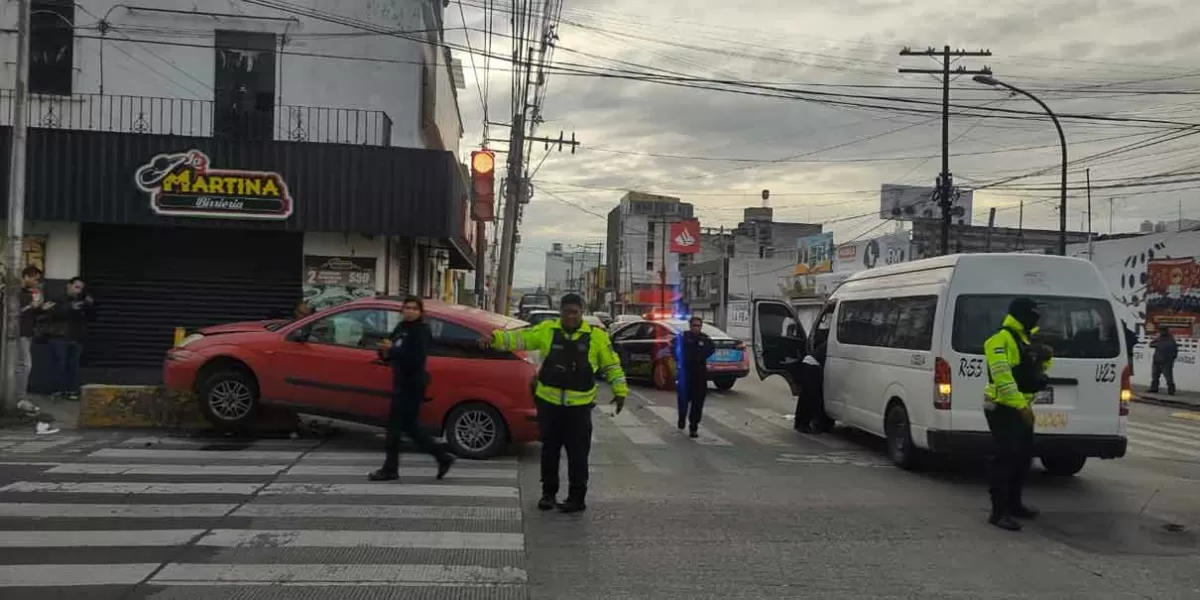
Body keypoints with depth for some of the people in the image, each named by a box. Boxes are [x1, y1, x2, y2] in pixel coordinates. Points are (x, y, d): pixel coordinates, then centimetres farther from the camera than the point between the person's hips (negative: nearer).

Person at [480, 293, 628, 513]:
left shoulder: (596, 336, 0)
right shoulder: (547, 330, 1)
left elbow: (612, 364, 8)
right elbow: (518, 338, -3)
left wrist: (620, 390, 6)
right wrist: (495, 338, -17)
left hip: (579, 405, -1)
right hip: (549, 402, 1)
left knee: (578, 453, 2)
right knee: (549, 450, 12)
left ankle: (577, 498, 13)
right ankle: (548, 493, 26)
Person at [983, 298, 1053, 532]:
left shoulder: (1024, 338, 16)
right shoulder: (1000, 340, -15)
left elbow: (1040, 367, 27)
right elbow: (1002, 377, -25)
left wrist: (1044, 357, 4)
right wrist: (1021, 405, -28)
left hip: (1021, 407, 10)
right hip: (1003, 408, -10)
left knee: (1023, 457, 15)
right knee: (1006, 457, -12)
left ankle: (1014, 504, 28)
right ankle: (999, 512, -10)